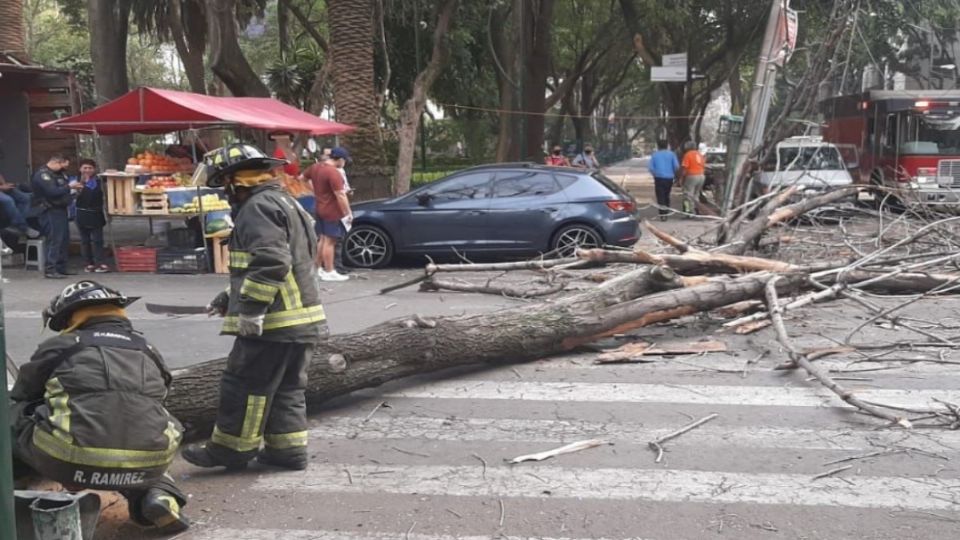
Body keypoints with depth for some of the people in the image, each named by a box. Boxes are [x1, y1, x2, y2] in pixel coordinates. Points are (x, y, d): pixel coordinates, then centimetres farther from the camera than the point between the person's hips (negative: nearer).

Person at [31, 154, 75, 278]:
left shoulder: (58, 173, 19)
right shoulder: (42, 175, -11)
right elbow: (52, 191, -23)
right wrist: (69, 187, -17)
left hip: (60, 210, 10)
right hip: (51, 212, -10)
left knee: (64, 240, 11)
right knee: (55, 240, -12)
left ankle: (61, 268, 18)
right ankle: (50, 270, -10)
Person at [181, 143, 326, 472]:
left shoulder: (258, 206, -13)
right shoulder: (283, 202, 21)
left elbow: (270, 263, -25)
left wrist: (251, 307, -23)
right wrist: (232, 298, 26)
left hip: (273, 321, -10)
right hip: (301, 319, 10)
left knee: (244, 384, 1)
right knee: (287, 387, 14)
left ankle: (230, 449, 10)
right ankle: (287, 449, 18)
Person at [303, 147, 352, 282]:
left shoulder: (315, 167, 6)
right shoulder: (333, 173, -22)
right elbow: (340, 196, -23)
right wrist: (348, 213, -16)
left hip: (320, 209, 9)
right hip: (332, 212, -9)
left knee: (323, 239, 17)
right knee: (330, 242, -4)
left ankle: (318, 268, 23)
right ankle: (329, 272, 0)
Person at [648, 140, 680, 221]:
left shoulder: (654, 155, 3)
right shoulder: (671, 154, 3)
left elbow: (650, 167, -3)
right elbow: (677, 166, -6)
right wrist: (673, 173, 11)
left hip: (659, 178, -2)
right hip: (669, 178, 2)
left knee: (660, 197, -2)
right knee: (667, 196, 19)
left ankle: (663, 215, -13)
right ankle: (666, 211, 21)